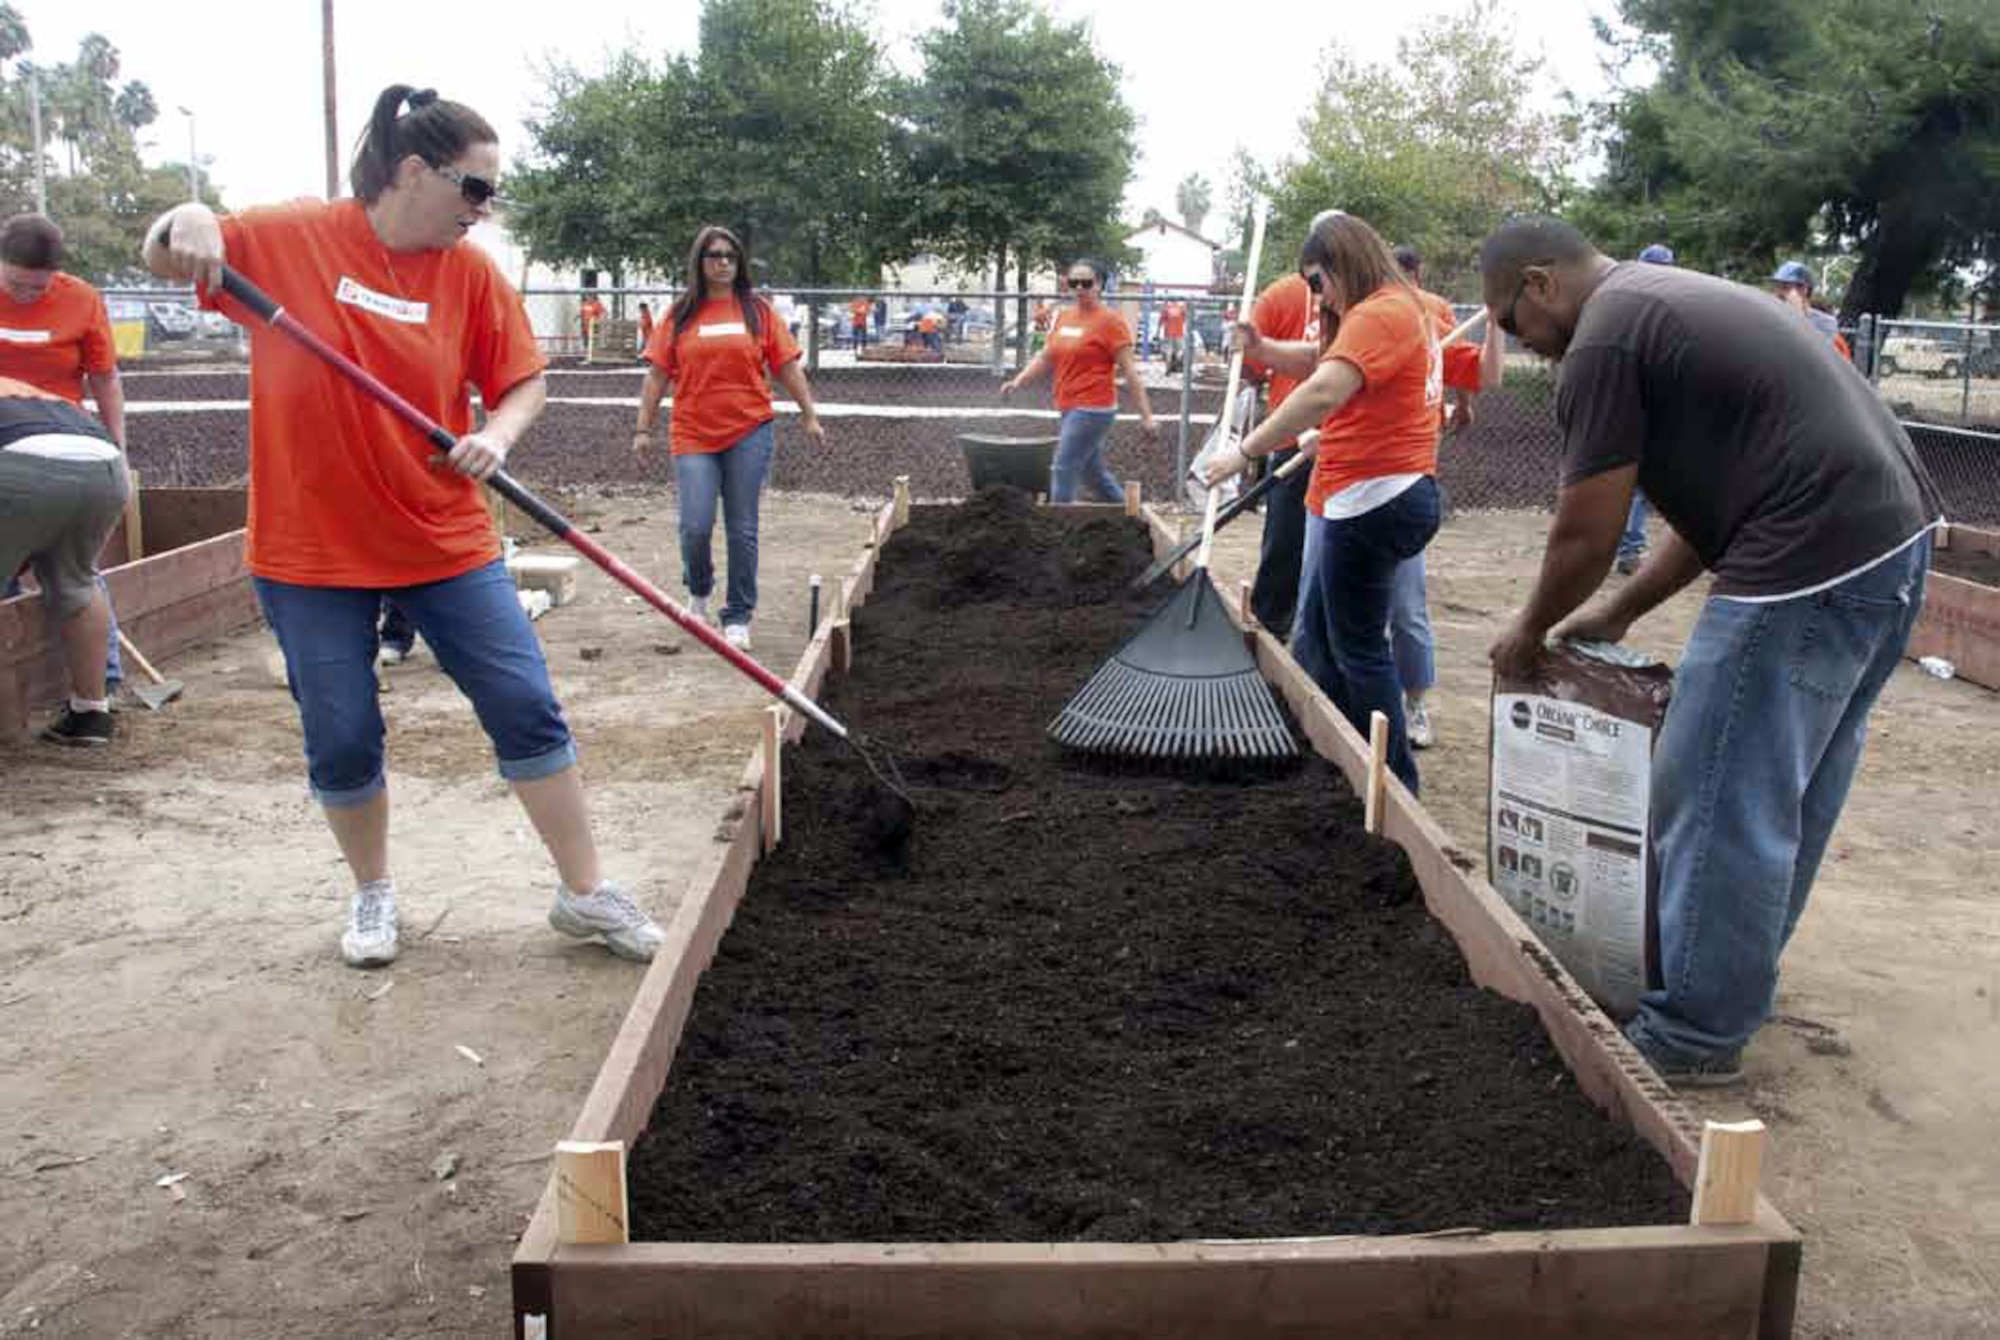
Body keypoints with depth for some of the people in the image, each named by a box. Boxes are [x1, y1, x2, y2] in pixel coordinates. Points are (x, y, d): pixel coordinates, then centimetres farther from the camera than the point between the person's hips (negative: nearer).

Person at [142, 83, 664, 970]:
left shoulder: (471, 271, -2)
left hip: (445, 541, 1)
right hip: (309, 547, -1)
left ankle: (586, 894, 13)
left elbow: (525, 381, 5)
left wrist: (499, 434, -17)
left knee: (526, 709, 0)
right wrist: (187, 222, -18)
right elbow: (163, 261, 6)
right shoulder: (285, 237, -5)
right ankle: (373, 893, 31)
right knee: (340, 739, 6)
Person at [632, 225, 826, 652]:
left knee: (742, 529, 3)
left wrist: (809, 414, 4)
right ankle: (698, 592, 25)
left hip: (749, 432, 0)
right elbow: (657, 375, 6)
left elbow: (787, 367, 8)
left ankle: (738, 617, 13)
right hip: (693, 436, 0)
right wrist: (644, 428, 3)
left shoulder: (758, 311, 6)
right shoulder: (680, 315, 5)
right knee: (696, 526, -7)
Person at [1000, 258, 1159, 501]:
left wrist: (1146, 417, -13)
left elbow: (1129, 370, -11)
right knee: (1094, 473, 16)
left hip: (1093, 408, -7)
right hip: (1070, 408, 8)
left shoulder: (1110, 320, -9)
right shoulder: (1063, 316, 11)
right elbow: (1045, 358, 17)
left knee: (1063, 469, -9)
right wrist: (1017, 382, 2)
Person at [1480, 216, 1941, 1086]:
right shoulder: (1668, 304, 21)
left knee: (1722, 803, -1)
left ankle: (1695, 1036, 10)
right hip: (1892, 536, 11)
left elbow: (1585, 535, -7)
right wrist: (1621, 614, 25)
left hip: (1813, 564, -11)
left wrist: (1529, 634, 11)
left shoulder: (1605, 340, -9)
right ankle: (1738, 973, 35)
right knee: (1791, 790, 20)